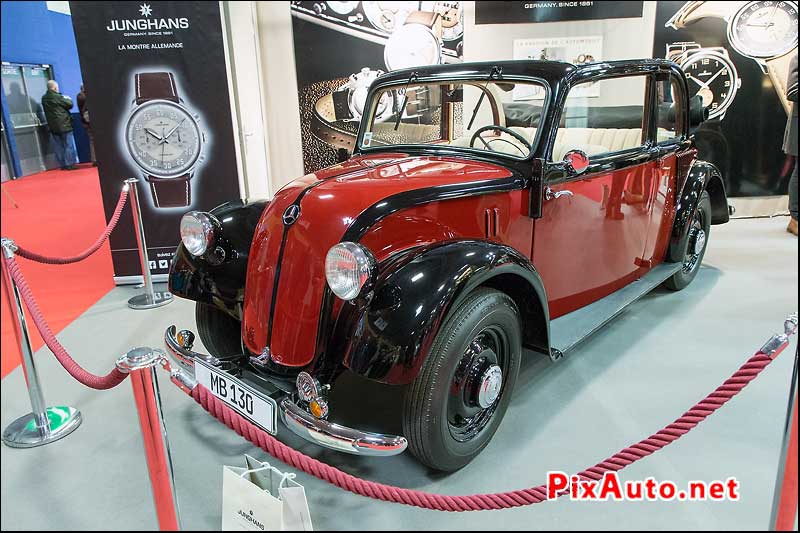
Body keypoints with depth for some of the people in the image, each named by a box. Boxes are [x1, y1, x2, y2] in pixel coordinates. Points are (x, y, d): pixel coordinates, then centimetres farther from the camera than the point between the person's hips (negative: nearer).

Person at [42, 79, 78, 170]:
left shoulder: (44, 98, 8)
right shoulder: (57, 97, -13)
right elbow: (70, 104, -8)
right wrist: (68, 99, 14)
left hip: (52, 126, 7)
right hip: (63, 125, -6)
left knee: (58, 146, 9)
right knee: (69, 145, -1)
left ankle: (63, 164, 12)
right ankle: (70, 164, -2)